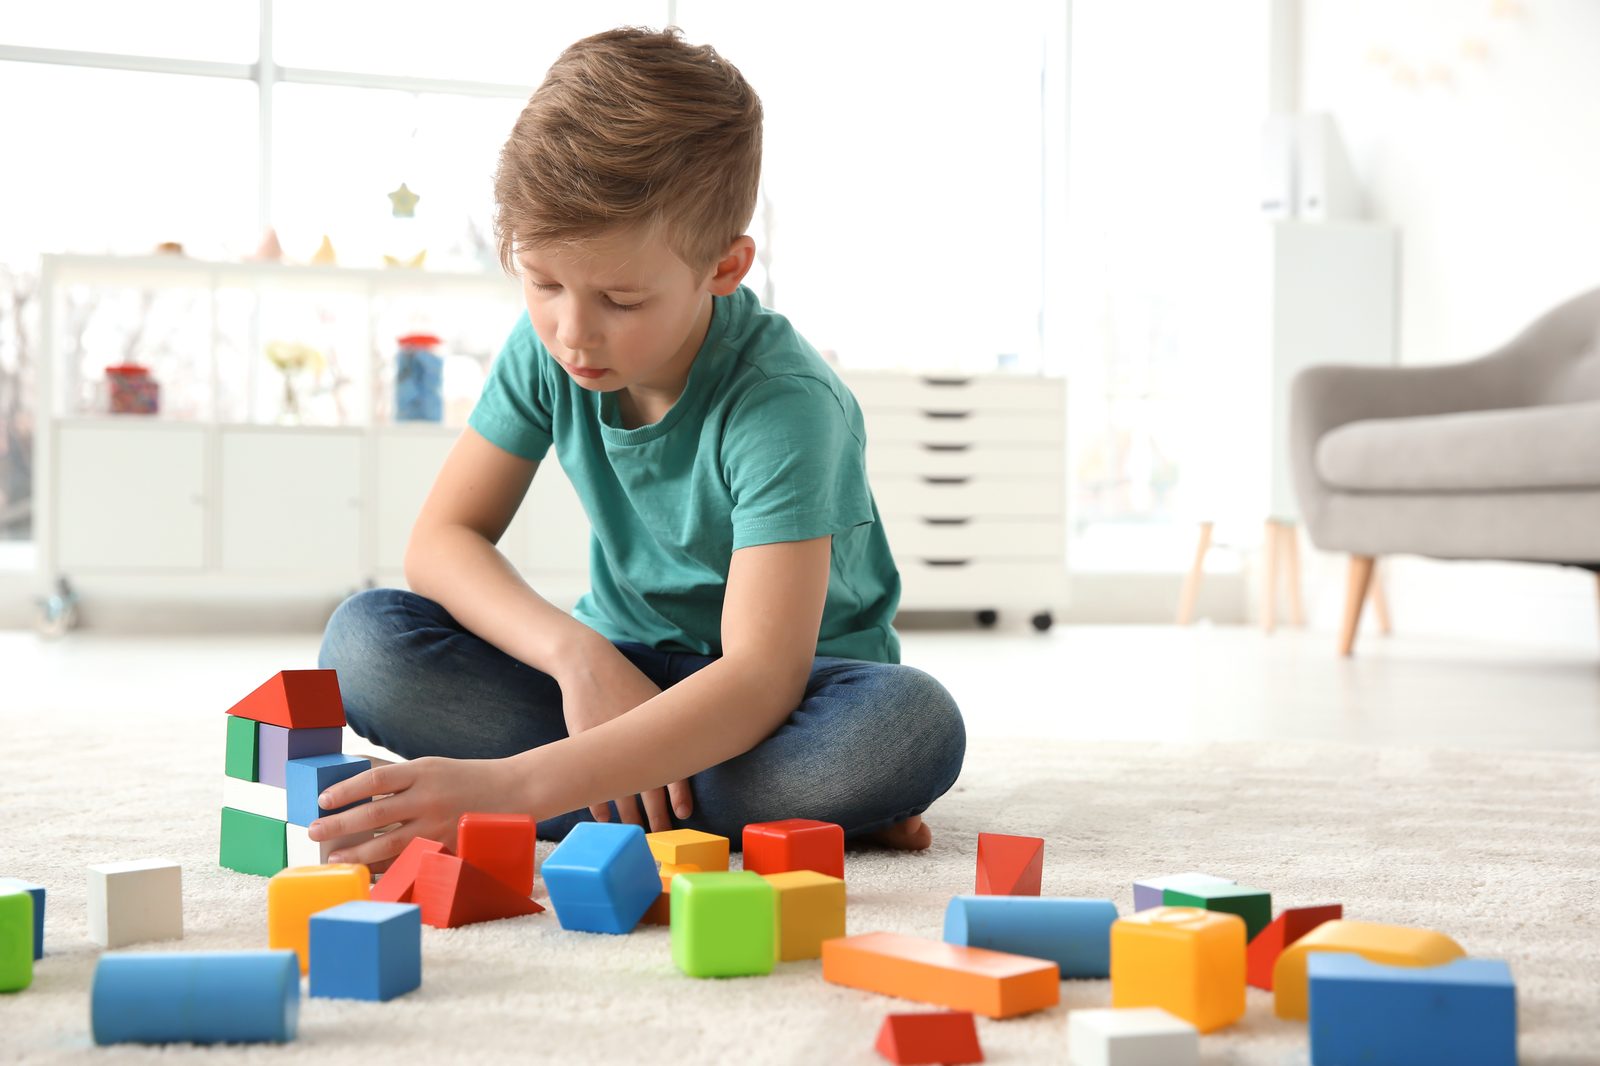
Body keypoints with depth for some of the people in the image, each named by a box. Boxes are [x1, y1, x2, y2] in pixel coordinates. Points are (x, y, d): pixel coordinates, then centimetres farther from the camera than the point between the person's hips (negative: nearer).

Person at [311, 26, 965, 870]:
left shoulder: (783, 404, -27)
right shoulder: (544, 349, -9)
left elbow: (761, 680, -36)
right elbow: (443, 537, -5)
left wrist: (512, 785, -47)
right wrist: (580, 657, -26)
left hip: (794, 691, -5)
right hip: (620, 671, 6)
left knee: (914, 725, -38)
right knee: (364, 641, -20)